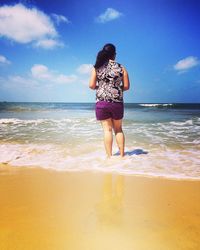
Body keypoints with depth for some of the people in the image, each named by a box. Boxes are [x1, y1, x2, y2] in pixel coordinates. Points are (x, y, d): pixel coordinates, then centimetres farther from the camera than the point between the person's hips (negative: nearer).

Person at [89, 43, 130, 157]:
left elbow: (91, 85, -4)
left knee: (107, 129, 5)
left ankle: (109, 156, 9)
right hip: (117, 102, 1)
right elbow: (126, 86, 0)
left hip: (102, 102, 0)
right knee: (118, 129, 14)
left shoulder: (97, 67, 1)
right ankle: (122, 155, 19)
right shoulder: (121, 67, 2)